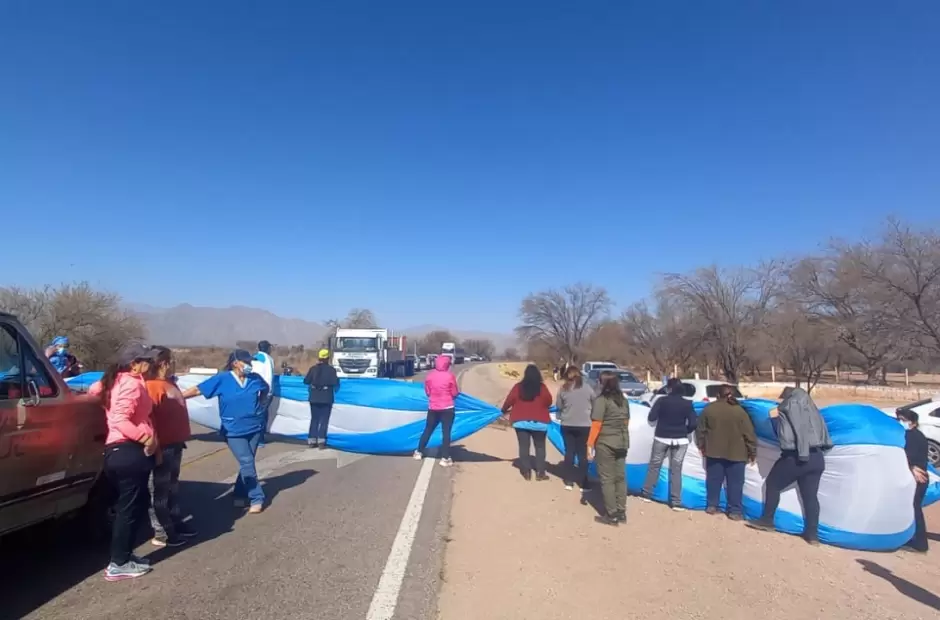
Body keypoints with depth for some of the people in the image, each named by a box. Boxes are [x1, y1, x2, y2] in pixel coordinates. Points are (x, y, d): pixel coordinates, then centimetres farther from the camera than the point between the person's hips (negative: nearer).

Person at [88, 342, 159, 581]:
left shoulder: (117, 380, 14)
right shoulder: (132, 384, -16)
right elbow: (120, 420, -25)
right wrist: (146, 437, -25)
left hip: (118, 449, 10)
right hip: (130, 451, -10)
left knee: (134, 504, 19)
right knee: (130, 507, -1)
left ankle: (123, 554, 27)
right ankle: (118, 564, 6)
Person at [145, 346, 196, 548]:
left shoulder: (169, 384, 12)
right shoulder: (152, 386, -18)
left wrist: (181, 439, 20)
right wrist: (155, 447, -23)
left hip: (175, 444, 10)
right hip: (163, 446, -10)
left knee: (172, 486, 19)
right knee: (160, 490, 1)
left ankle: (175, 523, 30)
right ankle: (161, 534, 9)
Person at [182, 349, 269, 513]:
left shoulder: (255, 378, -2)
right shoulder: (222, 379, -11)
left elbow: (265, 390, 19)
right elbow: (198, 389, -9)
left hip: (255, 427, 4)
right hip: (234, 431, -3)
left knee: (247, 463, 11)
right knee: (247, 463, -9)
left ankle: (240, 495, 27)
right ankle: (256, 498, 1)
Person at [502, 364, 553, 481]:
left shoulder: (518, 387, -4)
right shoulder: (542, 387, -7)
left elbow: (510, 400, -1)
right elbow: (549, 401, -3)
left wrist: (504, 410, 18)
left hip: (521, 421, 1)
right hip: (539, 422, -1)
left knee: (524, 446, 8)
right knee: (540, 446, 10)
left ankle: (526, 472, 10)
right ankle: (540, 472, 9)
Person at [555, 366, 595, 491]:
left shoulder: (563, 389, -4)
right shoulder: (587, 388, -6)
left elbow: (558, 406, 2)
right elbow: (594, 405, 2)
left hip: (567, 425, 1)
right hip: (584, 425, -1)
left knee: (569, 452, 13)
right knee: (582, 454, 7)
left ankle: (569, 482, 17)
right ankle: (583, 484, 10)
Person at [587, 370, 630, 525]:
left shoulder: (601, 400, -14)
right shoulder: (623, 400, 9)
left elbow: (596, 425, -16)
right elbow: (626, 422, 14)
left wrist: (590, 444, -12)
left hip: (605, 444, -7)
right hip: (622, 443, 7)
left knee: (607, 479, 2)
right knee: (620, 477, 13)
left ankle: (611, 515, 6)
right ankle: (621, 513, 20)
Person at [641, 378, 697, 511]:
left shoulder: (662, 401, -8)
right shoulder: (687, 404, -3)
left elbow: (651, 418, -9)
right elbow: (693, 424, -8)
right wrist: (684, 432, 11)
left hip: (661, 438, -1)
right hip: (680, 440, 1)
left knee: (654, 466, 13)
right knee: (676, 470, 6)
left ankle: (646, 494, 20)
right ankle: (676, 502, 4)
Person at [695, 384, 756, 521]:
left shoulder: (709, 409, -1)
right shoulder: (739, 411, -8)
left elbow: (700, 430, 5)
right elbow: (749, 434, -6)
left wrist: (701, 446, 18)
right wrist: (752, 452, 3)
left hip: (714, 452, 2)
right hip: (735, 453, -2)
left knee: (714, 480, 12)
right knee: (735, 483, 5)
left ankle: (711, 506, 20)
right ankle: (735, 511, 8)